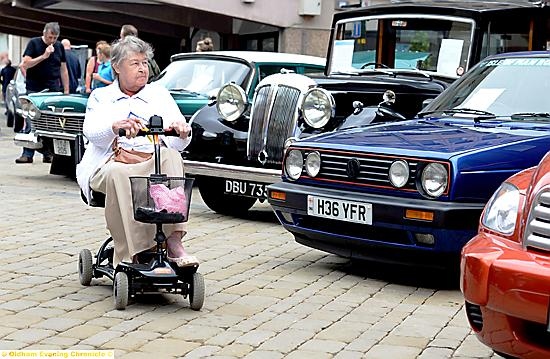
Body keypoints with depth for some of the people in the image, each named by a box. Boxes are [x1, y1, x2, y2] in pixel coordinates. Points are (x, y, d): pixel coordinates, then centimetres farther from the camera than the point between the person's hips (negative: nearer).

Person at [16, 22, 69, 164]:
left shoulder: (59, 47, 12)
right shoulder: (34, 43, -1)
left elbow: (63, 69, 15)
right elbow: (25, 64, -11)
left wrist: (66, 91, 9)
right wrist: (44, 56, -19)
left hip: (54, 91, 3)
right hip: (34, 90, -3)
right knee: (31, 123, -4)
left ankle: (48, 154, 7)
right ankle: (27, 154, -1)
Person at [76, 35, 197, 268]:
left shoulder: (159, 94, 22)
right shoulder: (100, 97, 18)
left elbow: (178, 145, 9)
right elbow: (92, 132, -5)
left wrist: (183, 133, -17)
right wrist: (115, 126, -28)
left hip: (153, 163, 2)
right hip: (112, 163, -1)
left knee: (171, 157, -32)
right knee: (118, 174, -37)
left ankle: (174, 240, -42)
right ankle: (131, 255, -41)